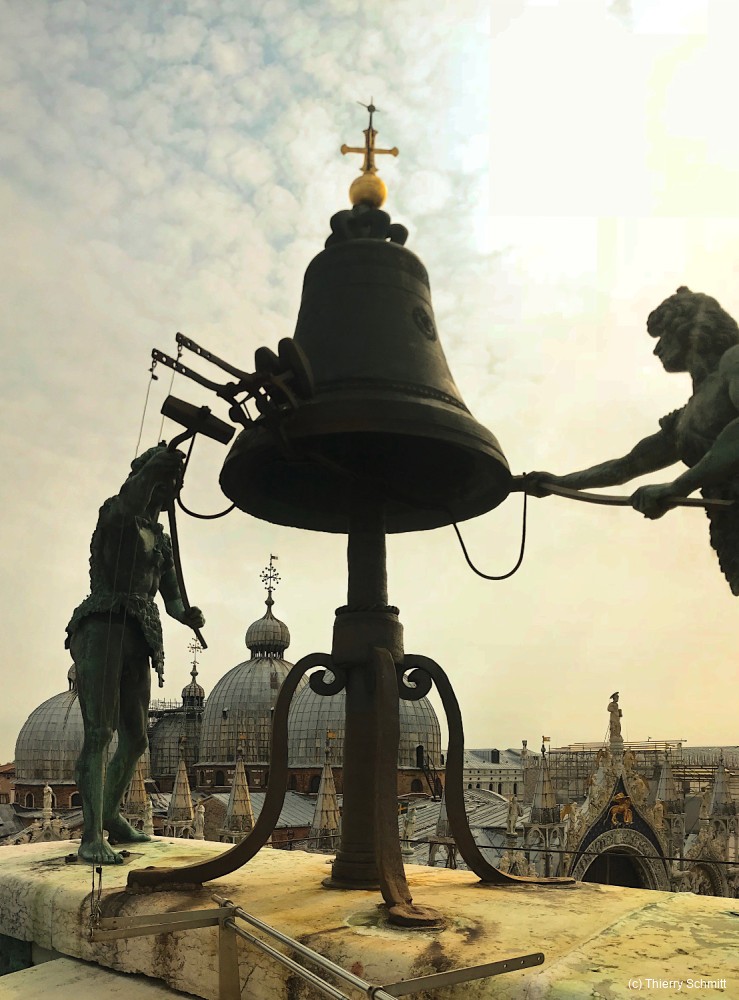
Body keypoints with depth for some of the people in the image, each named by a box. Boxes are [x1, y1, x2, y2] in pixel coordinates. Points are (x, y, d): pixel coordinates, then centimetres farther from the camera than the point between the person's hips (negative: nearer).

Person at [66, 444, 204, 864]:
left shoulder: (162, 542, 22)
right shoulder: (114, 516, 4)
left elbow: (171, 594, 14)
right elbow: (131, 498, -20)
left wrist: (187, 613, -8)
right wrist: (162, 460, -33)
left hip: (138, 640, 7)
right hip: (102, 628, -7)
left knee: (136, 739, 11)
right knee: (99, 731, -17)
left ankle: (110, 814, 30)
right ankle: (92, 836, -17)